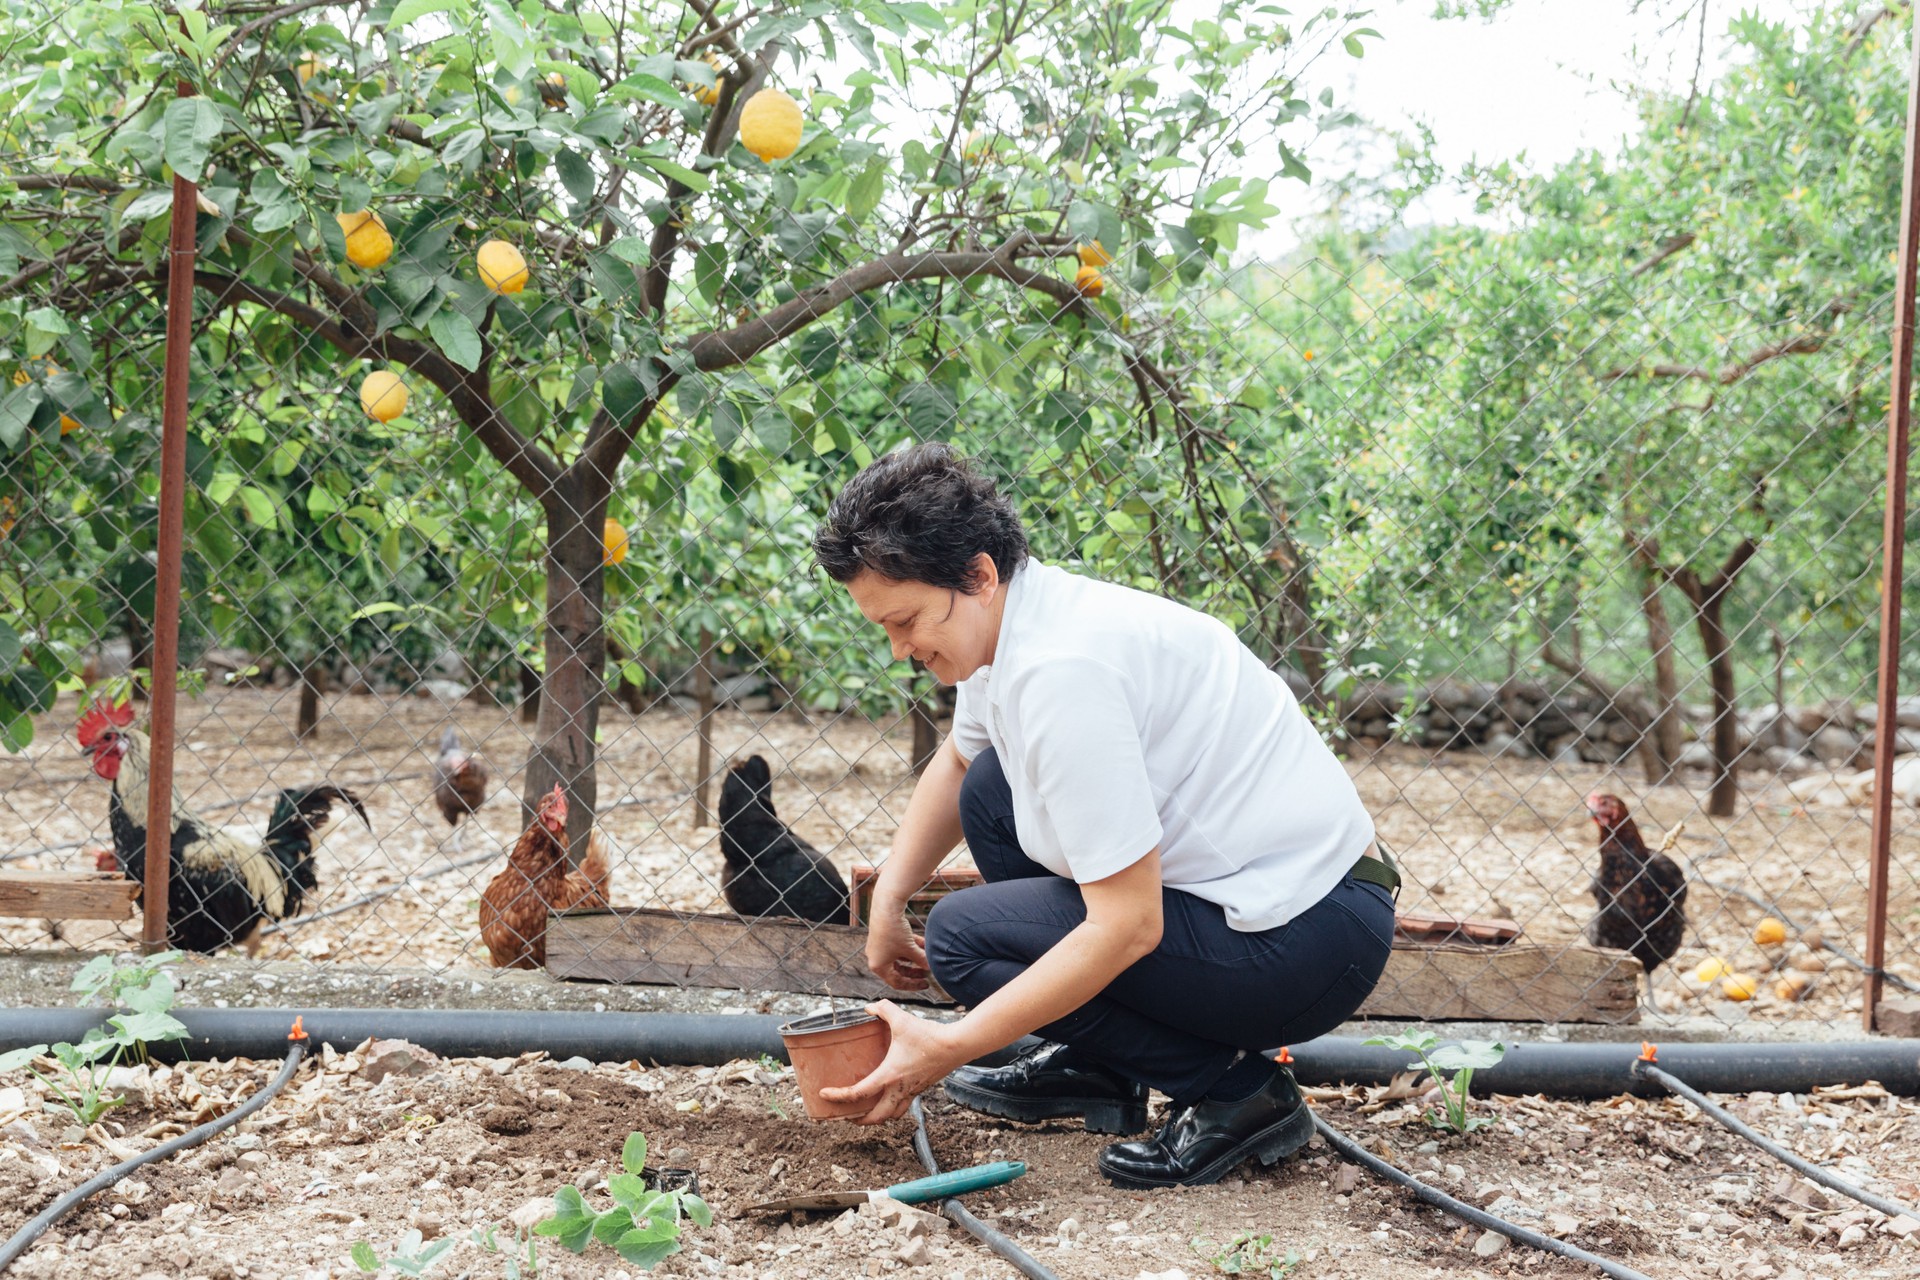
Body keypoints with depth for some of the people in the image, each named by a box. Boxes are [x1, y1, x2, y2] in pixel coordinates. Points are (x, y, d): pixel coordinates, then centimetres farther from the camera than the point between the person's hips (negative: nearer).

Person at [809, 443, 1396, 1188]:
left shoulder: (1064, 669, -25)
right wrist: (888, 900, 16)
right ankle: (1095, 1070, 18)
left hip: (1309, 943, -10)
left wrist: (947, 1049, -22)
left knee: (963, 936, -14)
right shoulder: (1011, 617, 5)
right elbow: (956, 761, 29)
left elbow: (1128, 926, -27)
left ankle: (1235, 1091, -7)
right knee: (992, 786, 16)